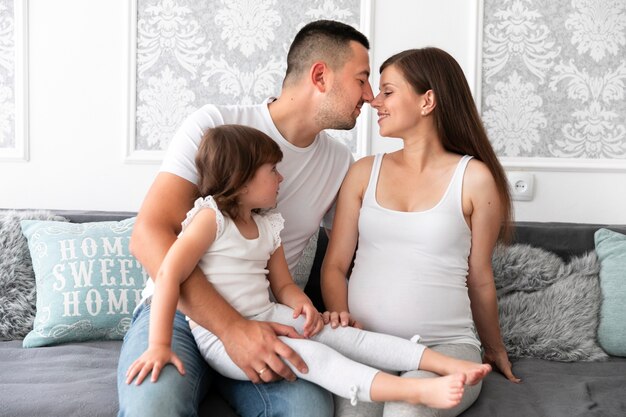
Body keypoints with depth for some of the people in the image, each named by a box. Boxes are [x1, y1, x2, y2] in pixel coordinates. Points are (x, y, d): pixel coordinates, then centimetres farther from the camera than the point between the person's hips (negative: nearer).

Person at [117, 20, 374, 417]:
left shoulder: (340, 164, 7)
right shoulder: (215, 124, -8)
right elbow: (149, 235, -17)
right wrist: (231, 327, -27)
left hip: (260, 322, 4)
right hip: (179, 308, -3)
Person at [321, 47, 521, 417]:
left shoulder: (474, 177, 1)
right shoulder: (364, 172, 11)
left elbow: (480, 279, 11)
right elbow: (335, 266, 10)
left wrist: (495, 350, 20)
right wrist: (340, 315, -9)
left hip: (446, 345, -1)